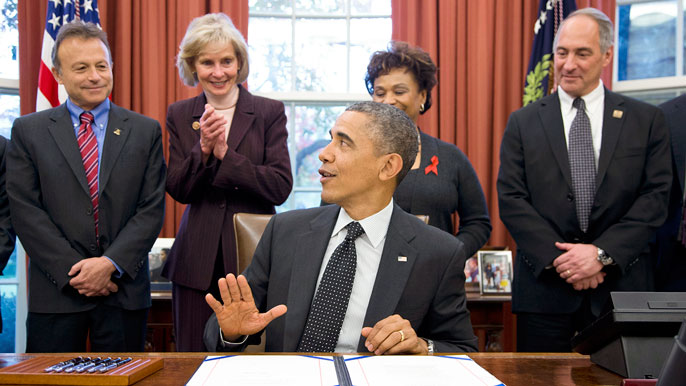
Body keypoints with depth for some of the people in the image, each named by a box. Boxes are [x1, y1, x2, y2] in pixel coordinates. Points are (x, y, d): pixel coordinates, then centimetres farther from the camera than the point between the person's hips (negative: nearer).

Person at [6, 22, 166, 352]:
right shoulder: (28, 131, 5)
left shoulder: (146, 131, 6)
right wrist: (75, 271, -10)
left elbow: (152, 209, 1)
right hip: (55, 292, 0)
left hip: (124, 290, 1)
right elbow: (25, 210, -2)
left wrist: (110, 263, -11)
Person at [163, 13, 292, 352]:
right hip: (197, 261, 2)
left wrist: (225, 153, -15)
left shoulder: (269, 112, 2)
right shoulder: (179, 115, 10)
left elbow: (281, 187, -7)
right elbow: (178, 190, 3)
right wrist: (203, 148, -13)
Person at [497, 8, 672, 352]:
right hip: (544, 287, 0)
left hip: (622, 286, 0)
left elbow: (655, 197, -1)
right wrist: (558, 258, -13)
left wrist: (602, 253, -14)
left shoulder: (646, 120, 5)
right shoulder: (523, 123, 5)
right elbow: (510, 200, -2)